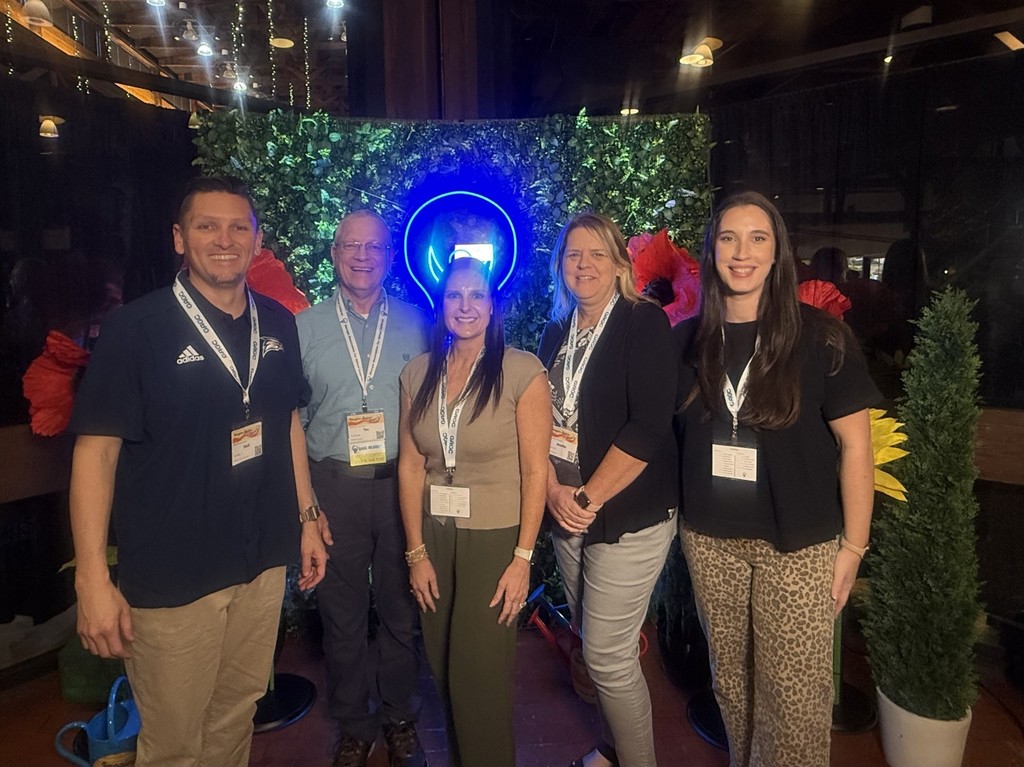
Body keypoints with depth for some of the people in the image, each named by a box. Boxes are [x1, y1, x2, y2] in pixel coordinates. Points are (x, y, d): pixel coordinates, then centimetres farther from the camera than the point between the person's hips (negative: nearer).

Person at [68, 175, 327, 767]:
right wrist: (93, 579, -15)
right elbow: (97, 448, -12)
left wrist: (307, 518, 11)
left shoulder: (278, 323, 3)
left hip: (264, 563, 5)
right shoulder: (136, 328, -12)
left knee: (236, 714, 21)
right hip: (172, 576, -4)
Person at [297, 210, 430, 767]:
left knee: (401, 610, 12)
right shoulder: (304, 327, 3)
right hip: (333, 487, 0)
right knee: (342, 615, 12)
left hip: (401, 485, 0)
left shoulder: (415, 324, 3)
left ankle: (400, 719, 35)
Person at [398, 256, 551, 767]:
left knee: (481, 675, 3)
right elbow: (410, 466, 2)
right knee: (443, 667, 16)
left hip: (495, 539, -4)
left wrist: (522, 558, -12)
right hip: (434, 536, 4)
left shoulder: (522, 371, -11)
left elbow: (535, 470, -11)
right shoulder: (417, 374, 2)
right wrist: (416, 551, -1)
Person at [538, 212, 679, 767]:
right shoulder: (556, 332, 10)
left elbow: (648, 426, -17)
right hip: (566, 512, 6)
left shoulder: (644, 324, -8)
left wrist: (590, 498, -15)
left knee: (609, 655, 0)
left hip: (627, 518, -6)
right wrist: (553, 489, -8)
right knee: (594, 643, 17)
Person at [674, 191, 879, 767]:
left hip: (798, 546, -3)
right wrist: (685, 519, 7)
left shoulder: (821, 337, -7)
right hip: (710, 541, 3)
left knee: (795, 696, 3)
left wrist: (853, 546, -5)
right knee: (731, 681, 17)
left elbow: (855, 445, -4)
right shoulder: (688, 340, 2)